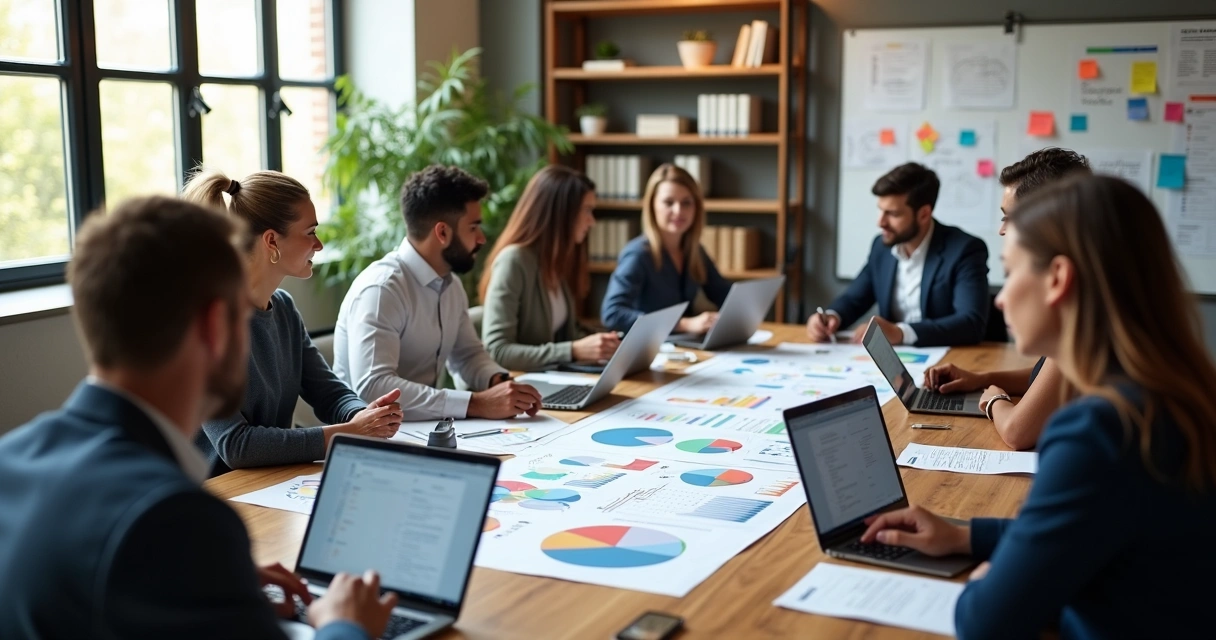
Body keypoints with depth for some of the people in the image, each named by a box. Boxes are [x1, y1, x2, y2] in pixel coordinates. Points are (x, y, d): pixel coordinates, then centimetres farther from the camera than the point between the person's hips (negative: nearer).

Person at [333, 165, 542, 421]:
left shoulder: (451, 284, 5)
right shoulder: (381, 288, -20)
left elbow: (468, 353, 17)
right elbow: (372, 388, -30)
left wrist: (499, 381, -5)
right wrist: (477, 403, -31)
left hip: (420, 427, 8)